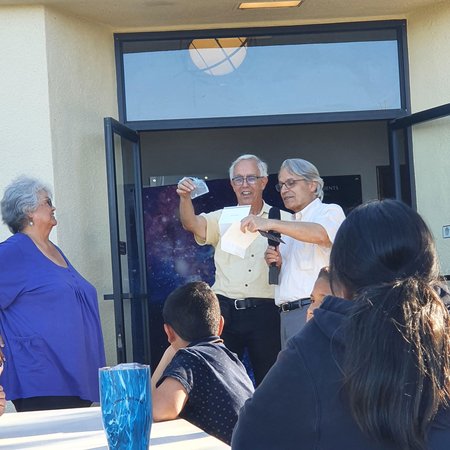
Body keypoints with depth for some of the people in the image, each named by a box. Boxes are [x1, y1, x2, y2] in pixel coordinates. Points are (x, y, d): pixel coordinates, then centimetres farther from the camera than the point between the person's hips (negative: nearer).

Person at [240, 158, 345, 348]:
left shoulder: (330, 212, 2)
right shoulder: (291, 225, 24)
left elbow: (320, 234, -22)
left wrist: (270, 223, -27)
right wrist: (277, 263, 5)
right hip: (288, 314, 7)